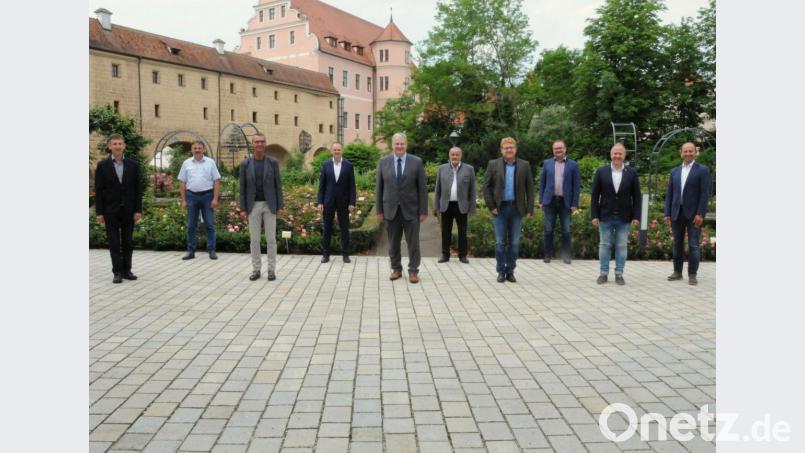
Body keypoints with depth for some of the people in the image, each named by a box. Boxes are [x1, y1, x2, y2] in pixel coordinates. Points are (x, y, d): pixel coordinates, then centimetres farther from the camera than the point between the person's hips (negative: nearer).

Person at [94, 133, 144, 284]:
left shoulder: (133, 164, 3)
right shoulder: (102, 165, -1)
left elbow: (138, 189, 2)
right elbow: (98, 190, -2)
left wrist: (138, 210, -3)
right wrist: (99, 212, -6)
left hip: (128, 209, 2)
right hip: (111, 210, -1)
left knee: (128, 242, 7)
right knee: (114, 243, 2)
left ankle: (126, 270, 15)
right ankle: (117, 272, 6)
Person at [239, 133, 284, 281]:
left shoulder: (273, 162, -1)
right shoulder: (245, 163, 1)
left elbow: (278, 185, 0)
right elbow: (243, 187, 2)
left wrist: (280, 206, -5)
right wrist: (242, 209, -3)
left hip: (269, 205, -1)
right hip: (254, 206, 1)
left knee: (271, 239, 1)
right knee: (254, 239, 3)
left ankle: (271, 270, 10)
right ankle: (256, 270, 13)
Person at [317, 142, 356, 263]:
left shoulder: (348, 165, -1)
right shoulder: (326, 164, 2)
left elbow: (352, 185, -1)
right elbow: (321, 184, 3)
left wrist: (352, 202, -7)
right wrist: (320, 202, -2)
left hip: (343, 202, -1)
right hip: (328, 201, 1)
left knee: (344, 228, 5)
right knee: (327, 228, 6)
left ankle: (345, 254, 13)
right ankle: (325, 254, 13)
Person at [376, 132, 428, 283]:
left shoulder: (417, 162, -1)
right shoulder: (383, 162, 3)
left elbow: (422, 188, -1)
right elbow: (379, 187, 5)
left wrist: (423, 211, -5)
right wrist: (379, 210, 1)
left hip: (411, 209, -1)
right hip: (391, 209, 1)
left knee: (413, 242, 3)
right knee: (393, 242, 9)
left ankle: (413, 271, 12)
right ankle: (396, 269, 21)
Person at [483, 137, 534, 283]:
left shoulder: (525, 165, 5)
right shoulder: (493, 164, 2)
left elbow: (530, 188, 5)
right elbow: (486, 186, 1)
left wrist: (529, 209, 0)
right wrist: (491, 206, -5)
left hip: (517, 209, 1)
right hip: (500, 209, -1)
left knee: (514, 243, 5)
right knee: (500, 242, 2)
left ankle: (510, 271, 15)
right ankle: (501, 272, 12)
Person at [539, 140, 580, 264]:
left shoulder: (573, 165, 1)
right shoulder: (547, 163, 6)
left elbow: (576, 185, 0)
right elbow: (542, 183, 8)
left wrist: (575, 204, -5)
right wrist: (541, 201, 2)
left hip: (565, 202, -1)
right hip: (550, 201, 1)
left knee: (566, 230, 4)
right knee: (549, 230, 4)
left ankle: (566, 255, 13)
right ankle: (548, 255, 13)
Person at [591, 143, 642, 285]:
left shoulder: (632, 173, 2)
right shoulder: (601, 172, 1)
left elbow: (636, 197, 2)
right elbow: (594, 195, 1)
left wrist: (636, 216, -3)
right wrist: (594, 215, -4)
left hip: (624, 218, 0)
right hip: (605, 216, 0)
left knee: (622, 246, 5)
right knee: (604, 245, 6)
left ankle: (619, 274, 14)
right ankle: (604, 273, 14)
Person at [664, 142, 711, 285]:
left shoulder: (703, 170, 0)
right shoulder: (674, 171, 13)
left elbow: (705, 194, -6)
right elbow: (669, 194, 12)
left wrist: (700, 214, -14)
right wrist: (667, 213, 4)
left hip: (693, 214, -4)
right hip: (677, 213, 4)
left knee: (693, 245, -2)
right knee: (677, 244, 10)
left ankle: (692, 275, 4)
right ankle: (677, 272, 18)